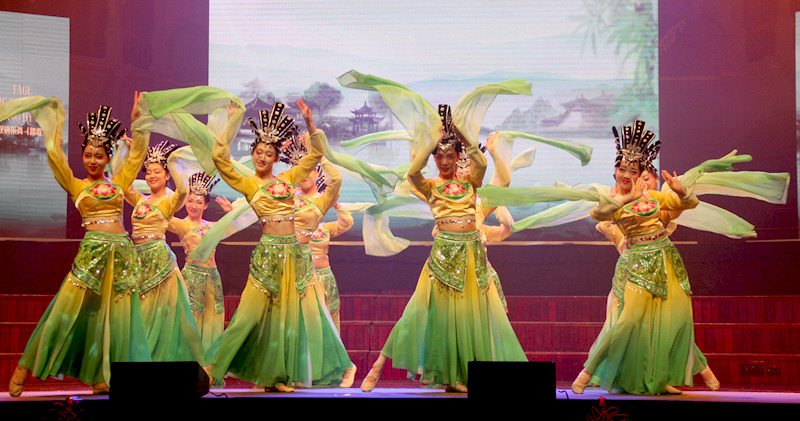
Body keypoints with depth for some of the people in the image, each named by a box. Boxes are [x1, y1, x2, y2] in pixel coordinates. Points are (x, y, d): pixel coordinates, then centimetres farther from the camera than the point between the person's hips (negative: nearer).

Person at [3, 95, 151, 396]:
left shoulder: (118, 183, 14)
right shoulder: (76, 185, 8)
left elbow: (138, 152, 15)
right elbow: (55, 154, 1)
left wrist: (136, 121, 9)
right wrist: (57, 120, 9)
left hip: (122, 252, 3)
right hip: (91, 252, -3)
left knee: (114, 314, 1)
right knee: (67, 310, -6)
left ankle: (103, 377, 8)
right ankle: (24, 370, 2)